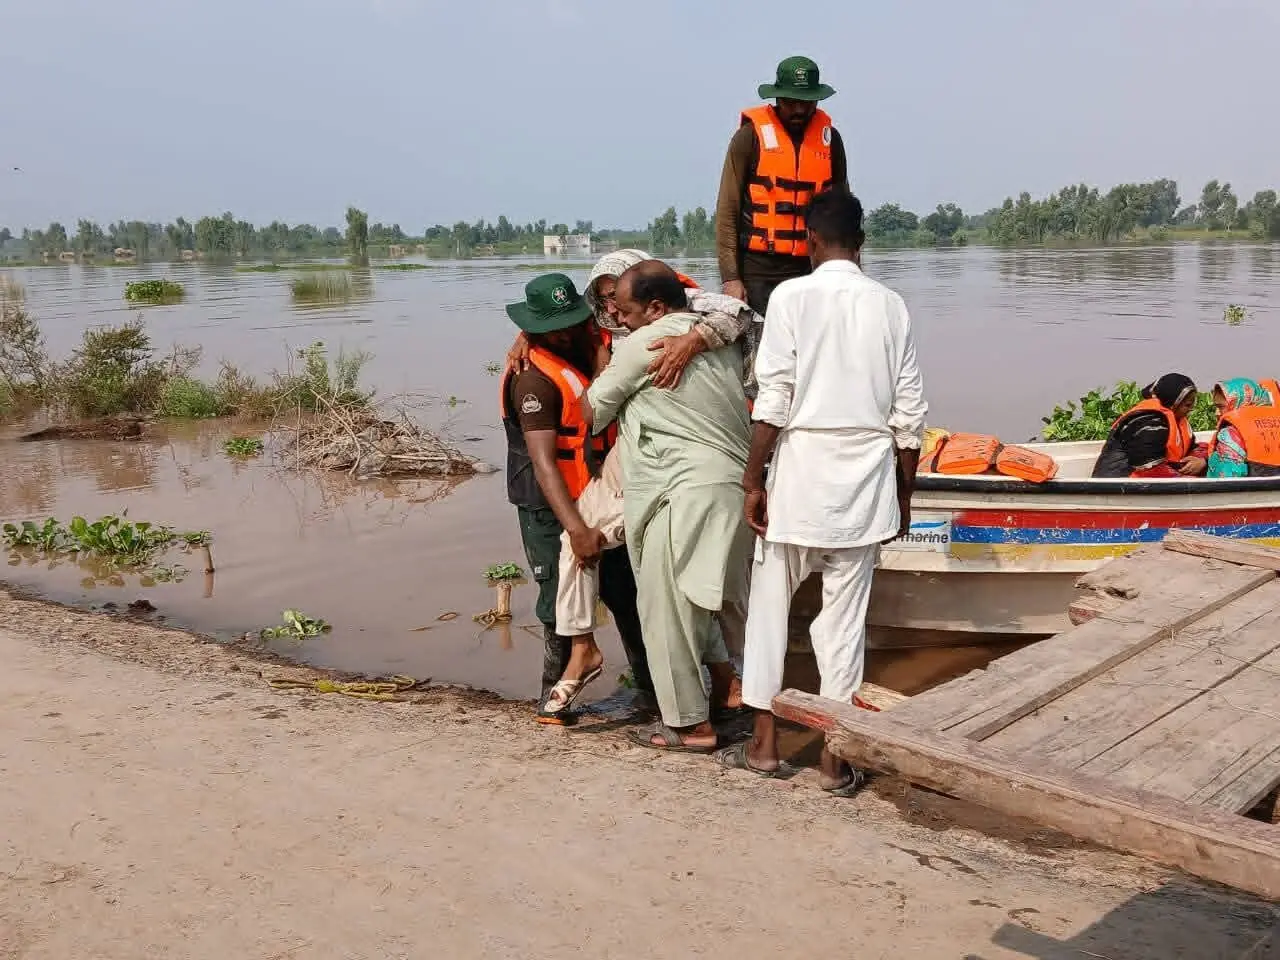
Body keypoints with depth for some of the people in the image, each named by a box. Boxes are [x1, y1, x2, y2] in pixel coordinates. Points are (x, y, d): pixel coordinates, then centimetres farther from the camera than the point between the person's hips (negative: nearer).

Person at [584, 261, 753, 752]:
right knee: (719, 603, 18)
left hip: (686, 492, -8)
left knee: (668, 610, 2)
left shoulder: (642, 344, -6)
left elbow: (592, 413, 2)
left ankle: (689, 724, 8)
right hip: (735, 485, 9)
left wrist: (602, 365, 21)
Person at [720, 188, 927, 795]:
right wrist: (904, 493, 15)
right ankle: (836, 759, 13)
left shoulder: (791, 297, -5)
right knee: (844, 614, 8)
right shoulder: (890, 306, 5)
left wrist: (753, 479, -3)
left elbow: (773, 401, -11)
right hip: (867, 478, 3)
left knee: (770, 601, 13)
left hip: (801, 472, -3)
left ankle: (764, 743, 18)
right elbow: (910, 415, 5)